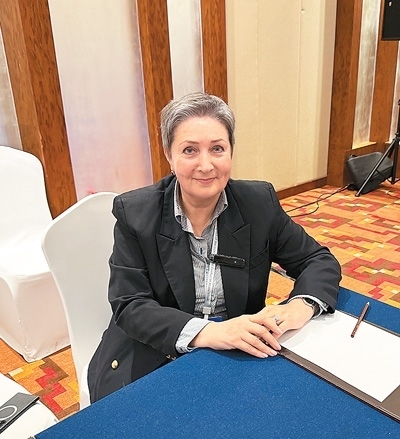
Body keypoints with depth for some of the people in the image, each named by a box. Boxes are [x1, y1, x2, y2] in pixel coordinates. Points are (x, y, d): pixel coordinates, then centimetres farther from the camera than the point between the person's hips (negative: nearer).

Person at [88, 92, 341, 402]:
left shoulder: (260, 202, -5)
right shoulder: (134, 212, -10)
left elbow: (319, 260, 1)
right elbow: (129, 306, -14)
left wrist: (302, 305, -22)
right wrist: (206, 332, -30)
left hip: (241, 356, 3)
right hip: (154, 361, -2)